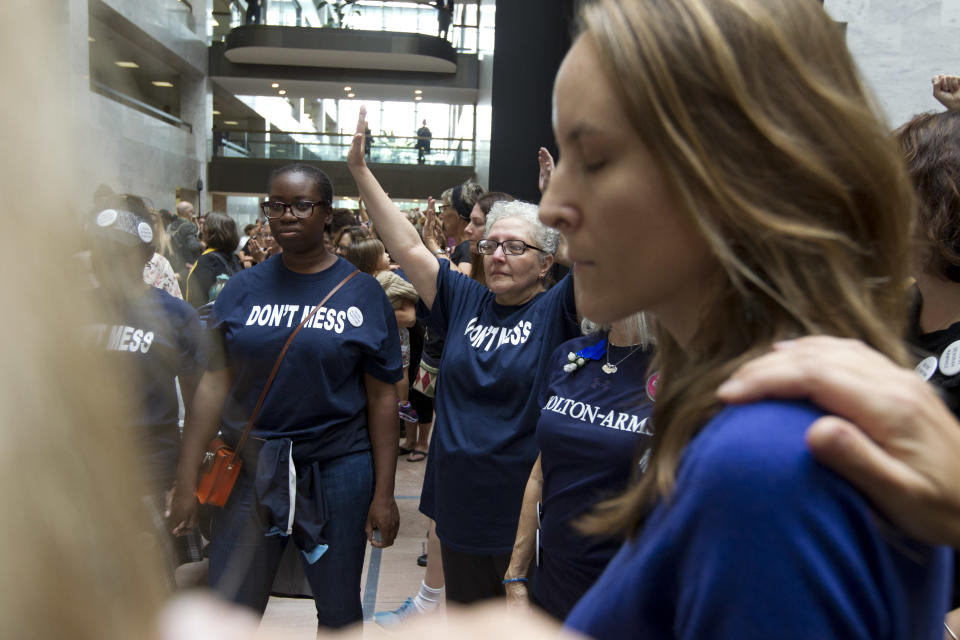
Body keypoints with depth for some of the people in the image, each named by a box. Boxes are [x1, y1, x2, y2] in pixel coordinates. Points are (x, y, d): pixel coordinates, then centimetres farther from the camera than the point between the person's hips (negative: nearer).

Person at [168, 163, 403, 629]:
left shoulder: (361, 293, -3)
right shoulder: (244, 288, 3)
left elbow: (381, 397, -3)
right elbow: (215, 383, 2)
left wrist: (383, 493, -5)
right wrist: (186, 482, -1)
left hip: (337, 467, -1)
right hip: (250, 466, 2)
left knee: (339, 613, 14)